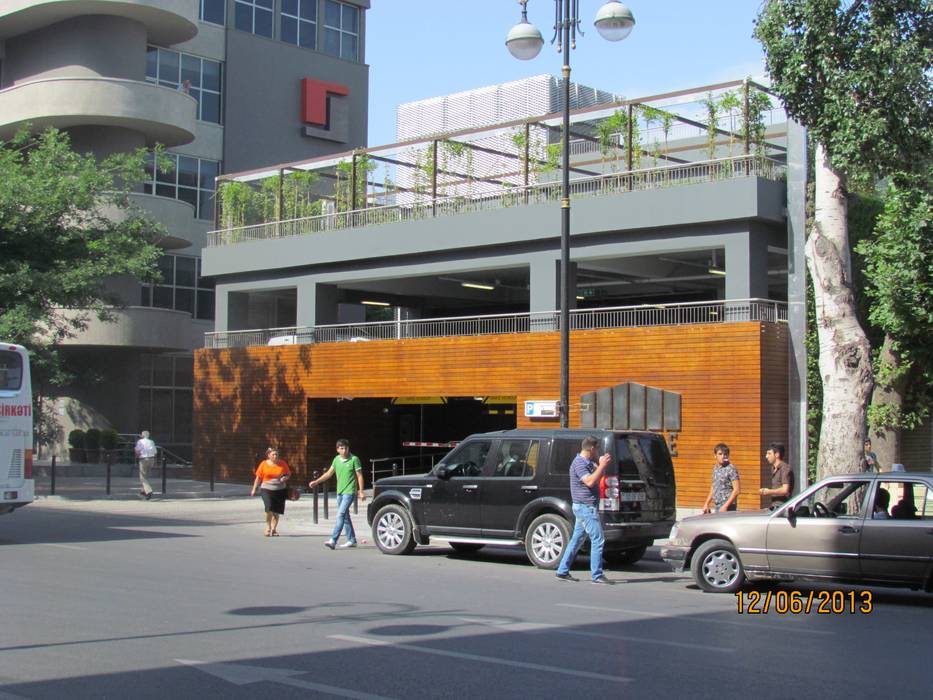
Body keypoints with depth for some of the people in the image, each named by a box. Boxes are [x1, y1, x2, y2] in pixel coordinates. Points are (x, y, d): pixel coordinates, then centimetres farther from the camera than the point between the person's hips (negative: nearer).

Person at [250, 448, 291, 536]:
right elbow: (258, 477, 6)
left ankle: (273, 529, 20)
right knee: (269, 509, -19)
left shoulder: (282, 463, 2)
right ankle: (268, 527, 0)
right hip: (267, 489, -2)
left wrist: (285, 478, -10)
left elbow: (288, 474, 13)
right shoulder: (264, 464, -1)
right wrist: (254, 489, 7)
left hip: (280, 490, 2)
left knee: (277, 511, 5)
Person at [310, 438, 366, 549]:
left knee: (341, 515, -16)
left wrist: (361, 491, -9)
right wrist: (316, 482, 8)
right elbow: (329, 473, 16)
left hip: (349, 492, -7)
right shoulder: (336, 459, 8)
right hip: (339, 492, 7)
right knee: (345, 517, 12)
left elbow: (359, 476, -5)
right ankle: (351, 540, 21)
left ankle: (333, 540, -22)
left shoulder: (354, 459, -8)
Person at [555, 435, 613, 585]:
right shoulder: (579, 463, -15)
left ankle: (563, 572, 15)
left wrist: (601, 464, 10)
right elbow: (590, 481, -26)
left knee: (577, 539, 12)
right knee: (598, 540, -9)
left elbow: (596, 477, 22)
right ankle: (597, 575, -8)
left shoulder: (588, 463, 16)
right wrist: (602, 466, -21)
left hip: (584, 507, 10)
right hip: (585, 507, -10)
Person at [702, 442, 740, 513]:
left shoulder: (731, 469, -11)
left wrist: (725, 506, -19)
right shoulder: (715, 468, 13)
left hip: (727, 507, -7)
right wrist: (706, 504, 18)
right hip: (716, 507, 7)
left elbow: (736, 490, -15)